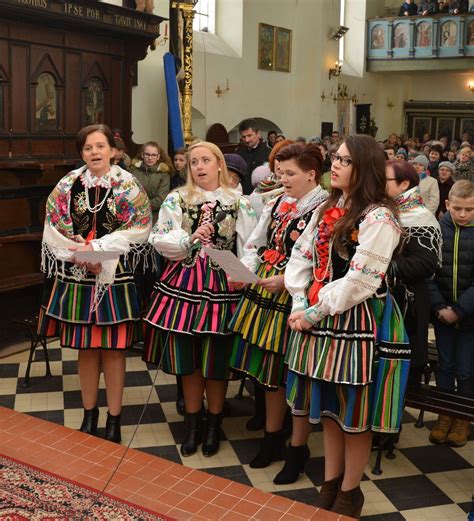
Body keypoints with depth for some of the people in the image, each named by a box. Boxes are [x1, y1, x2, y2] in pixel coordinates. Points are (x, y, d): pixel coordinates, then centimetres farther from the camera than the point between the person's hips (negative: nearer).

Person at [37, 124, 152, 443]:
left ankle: (114, 418, 17)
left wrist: (97, 248, -17)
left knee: (113, 349, 3)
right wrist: (80, 255, -14)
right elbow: (54, 229, 0)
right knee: (85, 348, 11)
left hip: (115, 277, -2)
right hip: (76, 276, 3)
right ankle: (89, 412, 28)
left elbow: (138, 230, -9)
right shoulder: (68, 185, 4)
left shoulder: (128, 186, -3)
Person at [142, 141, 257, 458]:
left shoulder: (239, 203, 2)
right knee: (187, 357, 8)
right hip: (184, 283, 1)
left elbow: (248, 248, 0)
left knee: (217, 360, 5)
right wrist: (191, 239, -16)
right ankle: (193, 422, 25)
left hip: (222, 286, -1)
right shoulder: (177, 199, 4)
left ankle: (214, 425, 25)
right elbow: (160, 239, -2)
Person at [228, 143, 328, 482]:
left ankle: (298, 449, 26)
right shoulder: (276, 204, 9)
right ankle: (273, 439, 36)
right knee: (269, 369, 17)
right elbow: (255, 245, 13)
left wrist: (286, 280, -23)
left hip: (296, 300, -7)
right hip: (265, 294, 7)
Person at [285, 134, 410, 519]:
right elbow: (301, 257, 10)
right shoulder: (327, 209, 11)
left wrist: (314, 312, -15)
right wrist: (300, 304, -3)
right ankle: (330, 483, 34)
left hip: (360, 322, -7)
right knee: (328, 405, 17)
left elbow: (359, 281, -21)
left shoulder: (378, 217, -15)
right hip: (323, 319, 8)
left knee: (355, 411, 7)